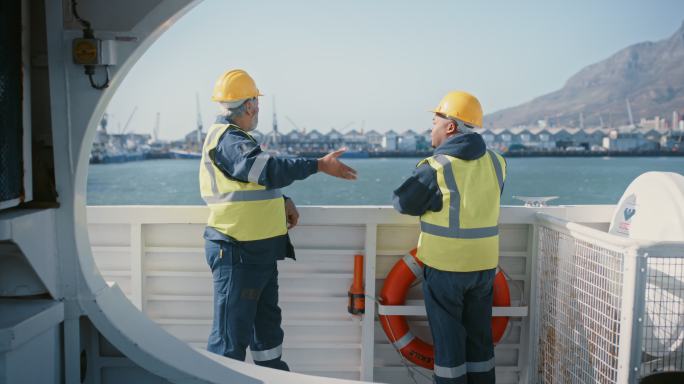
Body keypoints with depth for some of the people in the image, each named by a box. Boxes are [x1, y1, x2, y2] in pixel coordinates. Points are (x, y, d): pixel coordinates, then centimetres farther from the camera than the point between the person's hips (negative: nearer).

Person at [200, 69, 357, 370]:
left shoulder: (233, 138, 16)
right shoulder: (227, 139, -18)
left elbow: (257, 181, 22)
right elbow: (269, 169, -32)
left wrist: (283, 201, 6)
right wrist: (319, 165, -31)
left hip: (259, 252, 11)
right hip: (238, 254, -11)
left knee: (267, 321, 24)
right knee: (232, 333, -1)